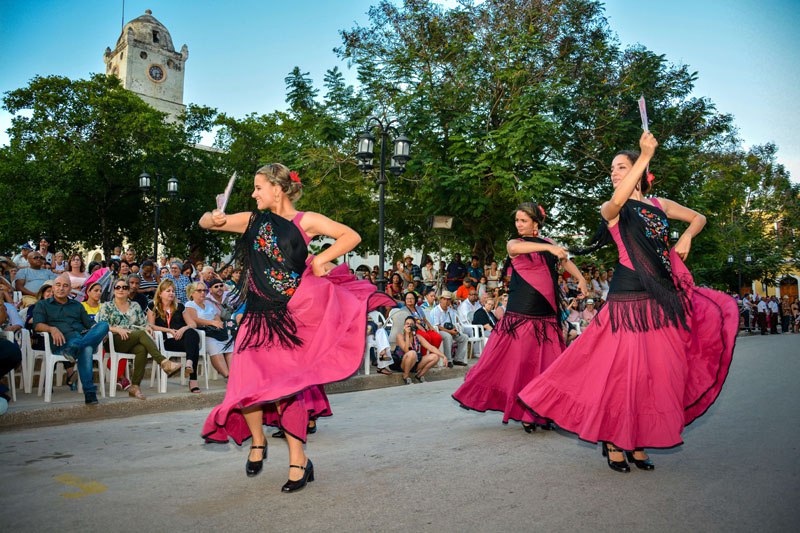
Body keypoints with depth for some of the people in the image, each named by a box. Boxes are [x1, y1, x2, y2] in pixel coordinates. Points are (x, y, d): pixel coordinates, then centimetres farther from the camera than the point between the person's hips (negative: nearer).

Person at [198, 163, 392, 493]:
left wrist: (320, 260, -11)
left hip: (293, 316, -4)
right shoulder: (253, 221, 11)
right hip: (258, 317, 4)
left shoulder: (305, 221, -1)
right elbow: (204, 223, 15)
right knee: (246, 383, -3)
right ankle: (257, 441, 27)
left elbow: (352, 236, -3)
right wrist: (213, 218, -8)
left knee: (285, 387, -4)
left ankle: (298, 460, 12)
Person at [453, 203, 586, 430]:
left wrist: (581, 279, 20)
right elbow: (515, 248, -25)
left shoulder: (548, 244, 13)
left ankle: (540, 414, 13)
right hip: (520, 314, -4)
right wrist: (549, 248, -33)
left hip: (546, 316, 4)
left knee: (546, 365, 2)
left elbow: (565, 260, 30)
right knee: (518, 362, -2)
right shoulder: (514, 243, 0)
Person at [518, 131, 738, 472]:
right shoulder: (610, 210, 2)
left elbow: (699, 218, 27)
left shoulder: (659, 205, 15)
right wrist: (646, 155, -24)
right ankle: (612, 442, 10)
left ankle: (637, 443, 18)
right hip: (629, 297, -5)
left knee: (658, 371, 5)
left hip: (664, 298, 5)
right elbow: (618, 200, -23)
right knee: (624, 369, -6)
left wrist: (686, 237, 5)